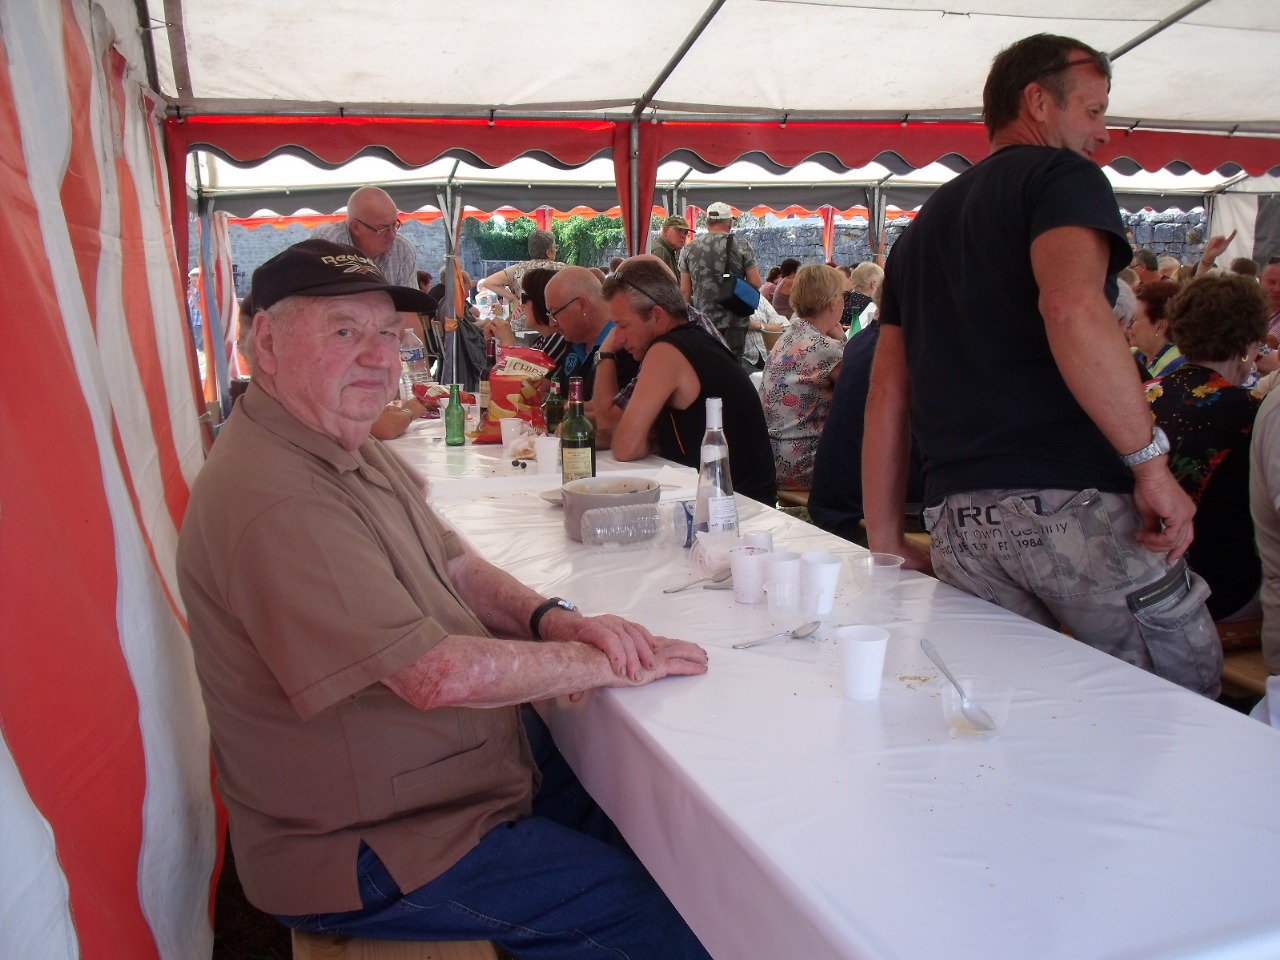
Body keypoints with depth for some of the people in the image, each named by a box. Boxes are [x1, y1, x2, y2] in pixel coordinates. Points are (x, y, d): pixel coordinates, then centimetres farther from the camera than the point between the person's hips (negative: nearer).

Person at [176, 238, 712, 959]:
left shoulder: (352, 446, 5)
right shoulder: (277, 501, -29)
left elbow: (455, 567, 8)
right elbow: (439, 674, -31)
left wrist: (552, 619, -12)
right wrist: (605, 663, -19)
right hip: (370, 848, -10)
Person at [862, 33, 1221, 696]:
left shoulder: (922, 227, 23)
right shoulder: (1062, 176, 3)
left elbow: (887, 393, 20)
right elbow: (1072, 307, -20)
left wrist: (886, 540, 22)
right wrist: (1152, 462, -15)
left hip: (958, 520, 7)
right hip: (1074, 500, -6)